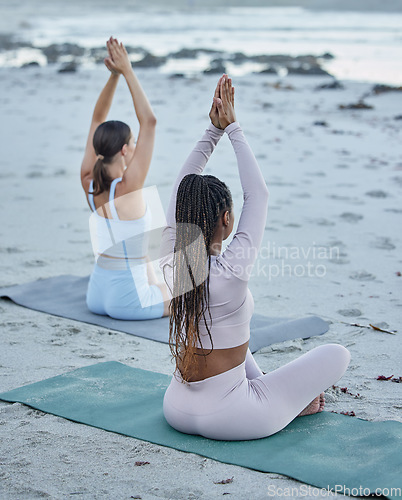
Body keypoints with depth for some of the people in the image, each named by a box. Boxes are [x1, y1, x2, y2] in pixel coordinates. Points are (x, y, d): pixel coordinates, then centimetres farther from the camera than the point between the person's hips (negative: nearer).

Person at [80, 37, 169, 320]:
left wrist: (114, 75, -5)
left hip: (97, 294, 7)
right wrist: (127, 72, -20)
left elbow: (98, 119, 2)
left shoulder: (89, 180, -6)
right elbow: (149, 122, -24)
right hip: (126, 301, -7)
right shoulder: (128, 187, -23)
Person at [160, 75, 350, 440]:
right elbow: (258, 195, -13)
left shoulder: (172, 262, -8)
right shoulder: (232, 270, -23)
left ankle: (274, 393, 37)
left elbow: (183, 186, 3)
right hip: (227, 419, -6)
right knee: (337, 354, 4)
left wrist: (214, 130, 3)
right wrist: (232, 128, -6)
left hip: (178, 410, 7)